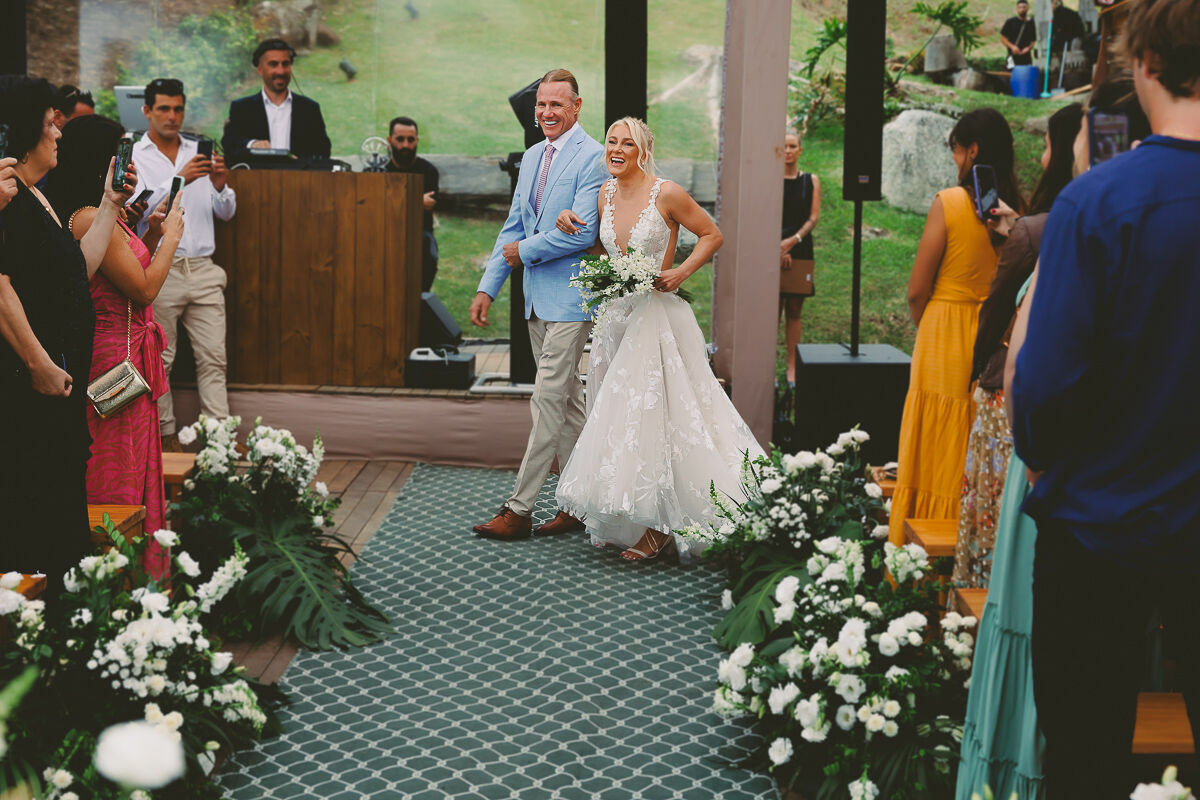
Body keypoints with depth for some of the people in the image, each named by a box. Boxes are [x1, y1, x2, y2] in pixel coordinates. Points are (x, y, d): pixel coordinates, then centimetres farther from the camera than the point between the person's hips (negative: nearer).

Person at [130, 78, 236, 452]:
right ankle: (165, 433, 11)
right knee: (159, 359, 2)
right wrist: (179, 179, -25)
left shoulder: (199, 152, 14)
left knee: (213, 357, 0)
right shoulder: (132, 157, 2)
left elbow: (226, 213, 13)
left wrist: (220, 187, -9)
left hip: (203, 269, 3)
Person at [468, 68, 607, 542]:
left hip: (569, 298, -8)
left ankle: (519, 510, -3)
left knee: (548, 401, -6)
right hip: (538, 298, 8)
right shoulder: (531, 157, 15)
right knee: (567, 402, 13)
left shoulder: (592, 157, -11)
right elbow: (513, 228, 17)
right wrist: (487, 288, 11)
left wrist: (525, 251, -8)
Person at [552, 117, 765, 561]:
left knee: (653, 415, -4)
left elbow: (712, 235, 0)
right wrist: (572, 225, 3)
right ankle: (628, 522, 18)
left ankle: (659, 527, 7)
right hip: (615, 318, 6)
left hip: (657, 316, -6)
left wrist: (679, 273, -13)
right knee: (619, 419, 8)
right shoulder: (603, 196, 7)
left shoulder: (667, 194, -9)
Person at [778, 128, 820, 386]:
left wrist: (793, 240, -11)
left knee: (794, 312, 3)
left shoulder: (811, 181, 9)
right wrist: (779, 248, -10)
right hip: (773, 250, -2)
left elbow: (813, 217, 3)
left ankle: (792, 368, 7)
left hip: (800, 252, 2)